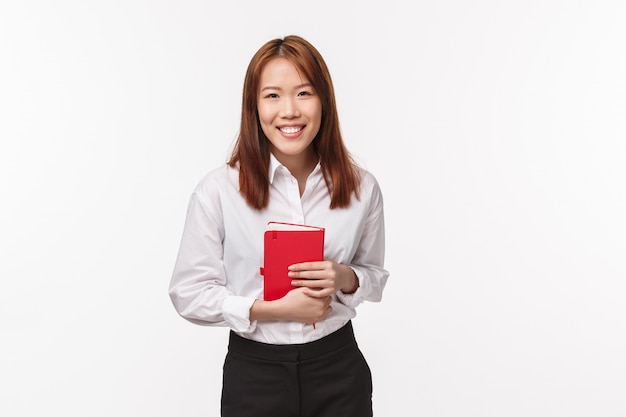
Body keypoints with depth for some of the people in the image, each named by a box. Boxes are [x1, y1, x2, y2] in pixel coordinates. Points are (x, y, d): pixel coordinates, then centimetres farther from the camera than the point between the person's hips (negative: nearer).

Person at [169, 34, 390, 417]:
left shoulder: (362, 187, -5)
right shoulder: (218, 190, -13)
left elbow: (375, 276, 7)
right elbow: (189, 292, -8)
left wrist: (345, 278, -15)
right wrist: (272, 310, -19)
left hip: (338, 368, 2)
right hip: (254, 371, -2)